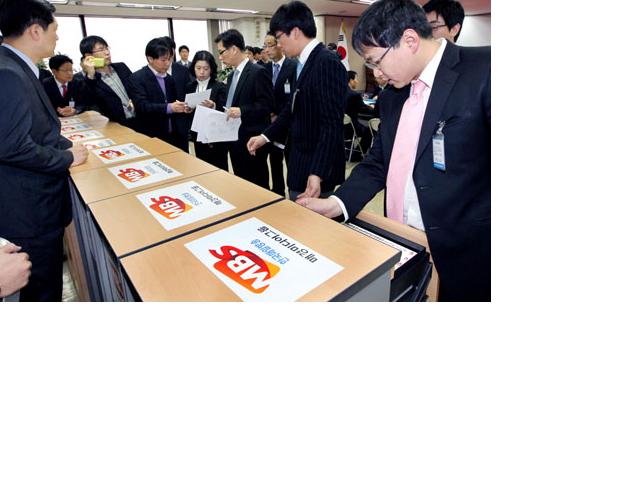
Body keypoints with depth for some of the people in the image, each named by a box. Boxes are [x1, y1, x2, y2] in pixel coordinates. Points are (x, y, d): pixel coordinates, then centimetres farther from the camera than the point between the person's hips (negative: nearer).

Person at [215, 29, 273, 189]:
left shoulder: (258, 72, -11)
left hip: (251, 140, -9)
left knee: (257, 186, 0)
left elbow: (267, 105, -16)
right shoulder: (231, 76, 17)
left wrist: (242, 111, -25)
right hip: (235, 140, 9)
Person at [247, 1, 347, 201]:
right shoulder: (304, 63, 11)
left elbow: (332, 124, -23)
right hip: (300, 163, 9)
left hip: (316, 167, -9)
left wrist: (317, 173, -27)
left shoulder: (327, 63, -17)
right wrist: (266, 136, 17)